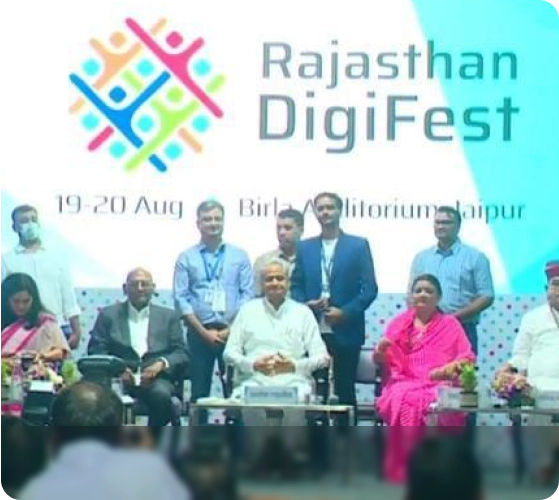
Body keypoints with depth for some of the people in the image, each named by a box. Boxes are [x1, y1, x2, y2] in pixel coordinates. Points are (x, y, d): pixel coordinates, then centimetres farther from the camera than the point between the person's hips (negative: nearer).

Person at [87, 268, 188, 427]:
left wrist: (162, 363, -13)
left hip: (155, 378, 1)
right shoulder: (108, 315, 15)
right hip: (120, 377, -1)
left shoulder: (168, 316, 18)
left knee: (161, 394, -34)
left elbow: (181, 353, 10)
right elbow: (96, 351, 7)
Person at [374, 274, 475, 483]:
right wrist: (380, 351, -8)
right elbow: (381, 360, 16)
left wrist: (448, 368, -11)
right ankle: (402, 476, -32)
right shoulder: (400, 322, 19)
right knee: (404, 401, -36)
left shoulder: (450, 324, 17)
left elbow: (467, 358, 9)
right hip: (404, 384, 1)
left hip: (439, 387, -1)